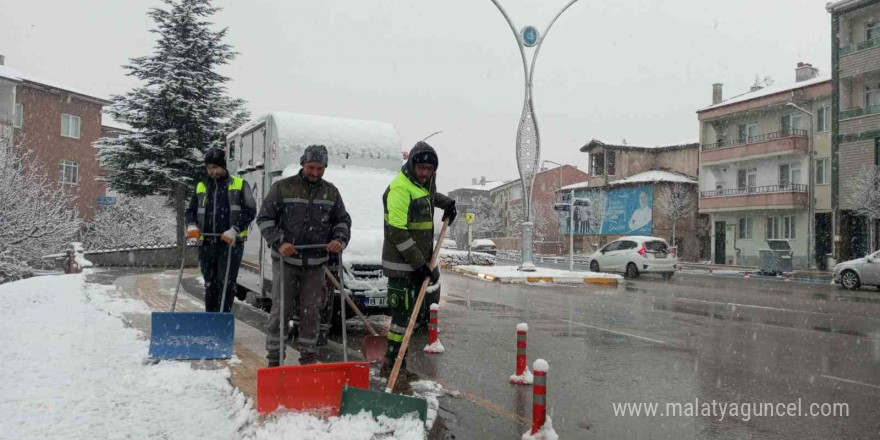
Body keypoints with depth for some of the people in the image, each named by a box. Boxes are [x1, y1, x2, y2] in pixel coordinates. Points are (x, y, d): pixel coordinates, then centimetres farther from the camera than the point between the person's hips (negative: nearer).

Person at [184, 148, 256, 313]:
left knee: (226, 283, -8)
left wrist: (234, 230, -17)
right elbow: (191, 211, 18)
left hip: (231, 243, -4)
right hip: (207, 243, 4)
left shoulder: (239, 185, 2)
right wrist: (191, 225, -5)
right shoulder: (201, 187, 14)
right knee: (210, 284, 11)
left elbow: (250, 210, -4)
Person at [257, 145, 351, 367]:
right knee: (281, 309, 1)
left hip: (315, 264, 3)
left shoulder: (331, 191, 8)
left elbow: (342, 220, 15)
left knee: (311, 311, 7)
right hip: (285, 261, -3)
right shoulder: (282, 187, -4)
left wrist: (340, 239, -5)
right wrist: (278, 242, -15)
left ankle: (308, 355, 19)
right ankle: (274, 356, 12)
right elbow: (264, 218, -2)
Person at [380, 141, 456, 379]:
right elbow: (397, 232, -23)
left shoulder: (423, 183, 12)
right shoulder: (399, 188, -18)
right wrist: (420, 263, -23)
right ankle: (391, 366, 0)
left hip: (419, 262, 10)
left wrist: (446, 202, 21)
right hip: (401, 264, -10)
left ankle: (399, 365, 26)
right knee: (402, 314, -9)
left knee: (408, 314, 15)